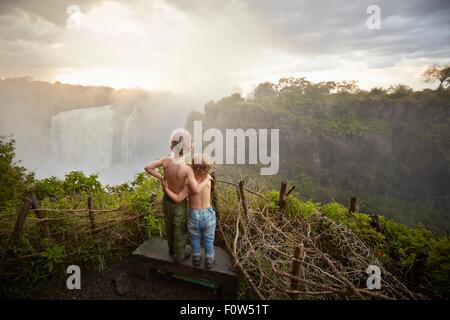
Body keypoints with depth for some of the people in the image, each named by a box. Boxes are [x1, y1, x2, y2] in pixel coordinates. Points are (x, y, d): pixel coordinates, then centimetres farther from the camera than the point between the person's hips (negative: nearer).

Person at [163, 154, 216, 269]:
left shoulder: (189, 184, -21)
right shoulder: (208, 179, -16)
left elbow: (177, 199, -23)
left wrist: (166, 188, -12)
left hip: (193, 215, 0)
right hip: (208, 215, 0)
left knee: (195, 239, 25)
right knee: (208, 240, 22)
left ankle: (196, 258, 44)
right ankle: (209, 260, 38)